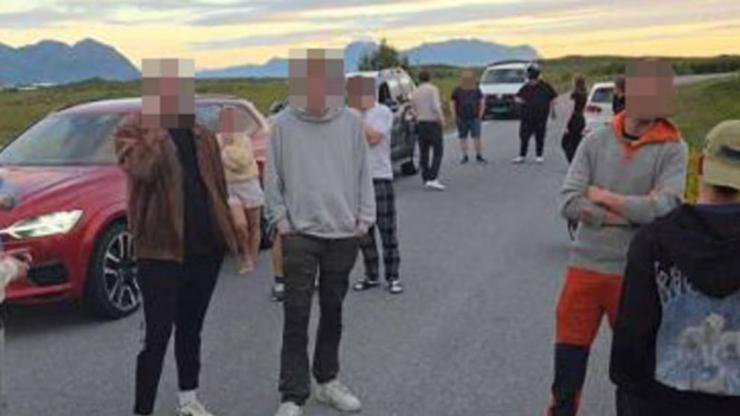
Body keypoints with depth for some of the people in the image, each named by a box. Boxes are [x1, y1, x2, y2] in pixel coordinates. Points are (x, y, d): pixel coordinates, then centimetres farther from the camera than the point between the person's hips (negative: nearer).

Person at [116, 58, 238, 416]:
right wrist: (158, 125, -24)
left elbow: (218, 186, 14)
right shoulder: (133, 129, -6)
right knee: (158, 335, -4)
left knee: (191, 329, 19)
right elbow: (141, 171, -26)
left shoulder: (202, 135, 10)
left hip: (206, 248, 5)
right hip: (161, 250, -5)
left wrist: (228, 230, 10)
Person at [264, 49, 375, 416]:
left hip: (343, 234, 2)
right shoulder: (284, 124, -3)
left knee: (333, 310, 14)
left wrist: (364, 218, 1)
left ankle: (327, 381, 29)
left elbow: (363, 174, 6)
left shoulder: (351, 122, 2)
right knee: (296, 316, -3)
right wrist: (281, 220, -5)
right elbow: (273, 178, 1)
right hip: (299, 233, -2)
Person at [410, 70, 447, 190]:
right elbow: (436, 106, -18)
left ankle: (426, 179, 12)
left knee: (423, 153, 10)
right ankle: (432, 179, -16)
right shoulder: (433, 89, -6)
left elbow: (414, 109, 11)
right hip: (433, 123, -6)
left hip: (421, 123, 6)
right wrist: (441, 118, -7)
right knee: (438, 152, -4)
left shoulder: (415, 92, 10)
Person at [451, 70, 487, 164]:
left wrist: (480, 115, 4)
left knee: (477, 137, -5)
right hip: (461, 119, 0)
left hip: (474, 118, 0)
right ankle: (465, 157, 12)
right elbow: (452, 104, 4)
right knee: (463, 138, 4)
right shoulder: (457, 91, 1)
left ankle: (479, 156, 3)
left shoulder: (476, 90, 4)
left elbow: (482, 102, 10)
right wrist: (454, 117, -1)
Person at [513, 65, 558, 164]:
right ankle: (522, 156, 11)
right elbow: (517, 97, 13)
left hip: (541, 118, -2)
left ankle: (540, 156, 15)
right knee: (524, 137, 2)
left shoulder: (545, 86, 0)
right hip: (527, 117, 2)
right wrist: (519, 100, -10)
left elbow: (552, 99, 8)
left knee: (540, 137, 4)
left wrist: (552, 111, 8)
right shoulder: (526, 88, 4)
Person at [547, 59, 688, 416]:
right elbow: (569, 203, -9)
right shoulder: (596, 142, 0)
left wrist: (603, 197, -11)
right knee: (568, 357, 10)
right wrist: (630, 216, -16)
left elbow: (665, 206, -19)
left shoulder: (672, 149, -5)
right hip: (585, 266, 2)